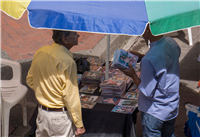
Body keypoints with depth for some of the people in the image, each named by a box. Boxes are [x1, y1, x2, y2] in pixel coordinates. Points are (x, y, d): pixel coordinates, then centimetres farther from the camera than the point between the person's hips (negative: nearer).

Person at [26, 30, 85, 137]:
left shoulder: (40, 52, -1)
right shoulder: (68, 62, -23)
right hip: (61, 115, -7)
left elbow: (30, 80, 11)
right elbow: (71, 96, -20)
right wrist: (79, 125, -12)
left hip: (42, 111, 7)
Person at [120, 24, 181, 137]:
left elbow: (148, 92, -22)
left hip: (154, 112, -7)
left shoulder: (149, 60, -31)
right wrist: (141, 56, 8)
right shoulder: (172, 43, -8)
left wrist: (133, 75, -9)